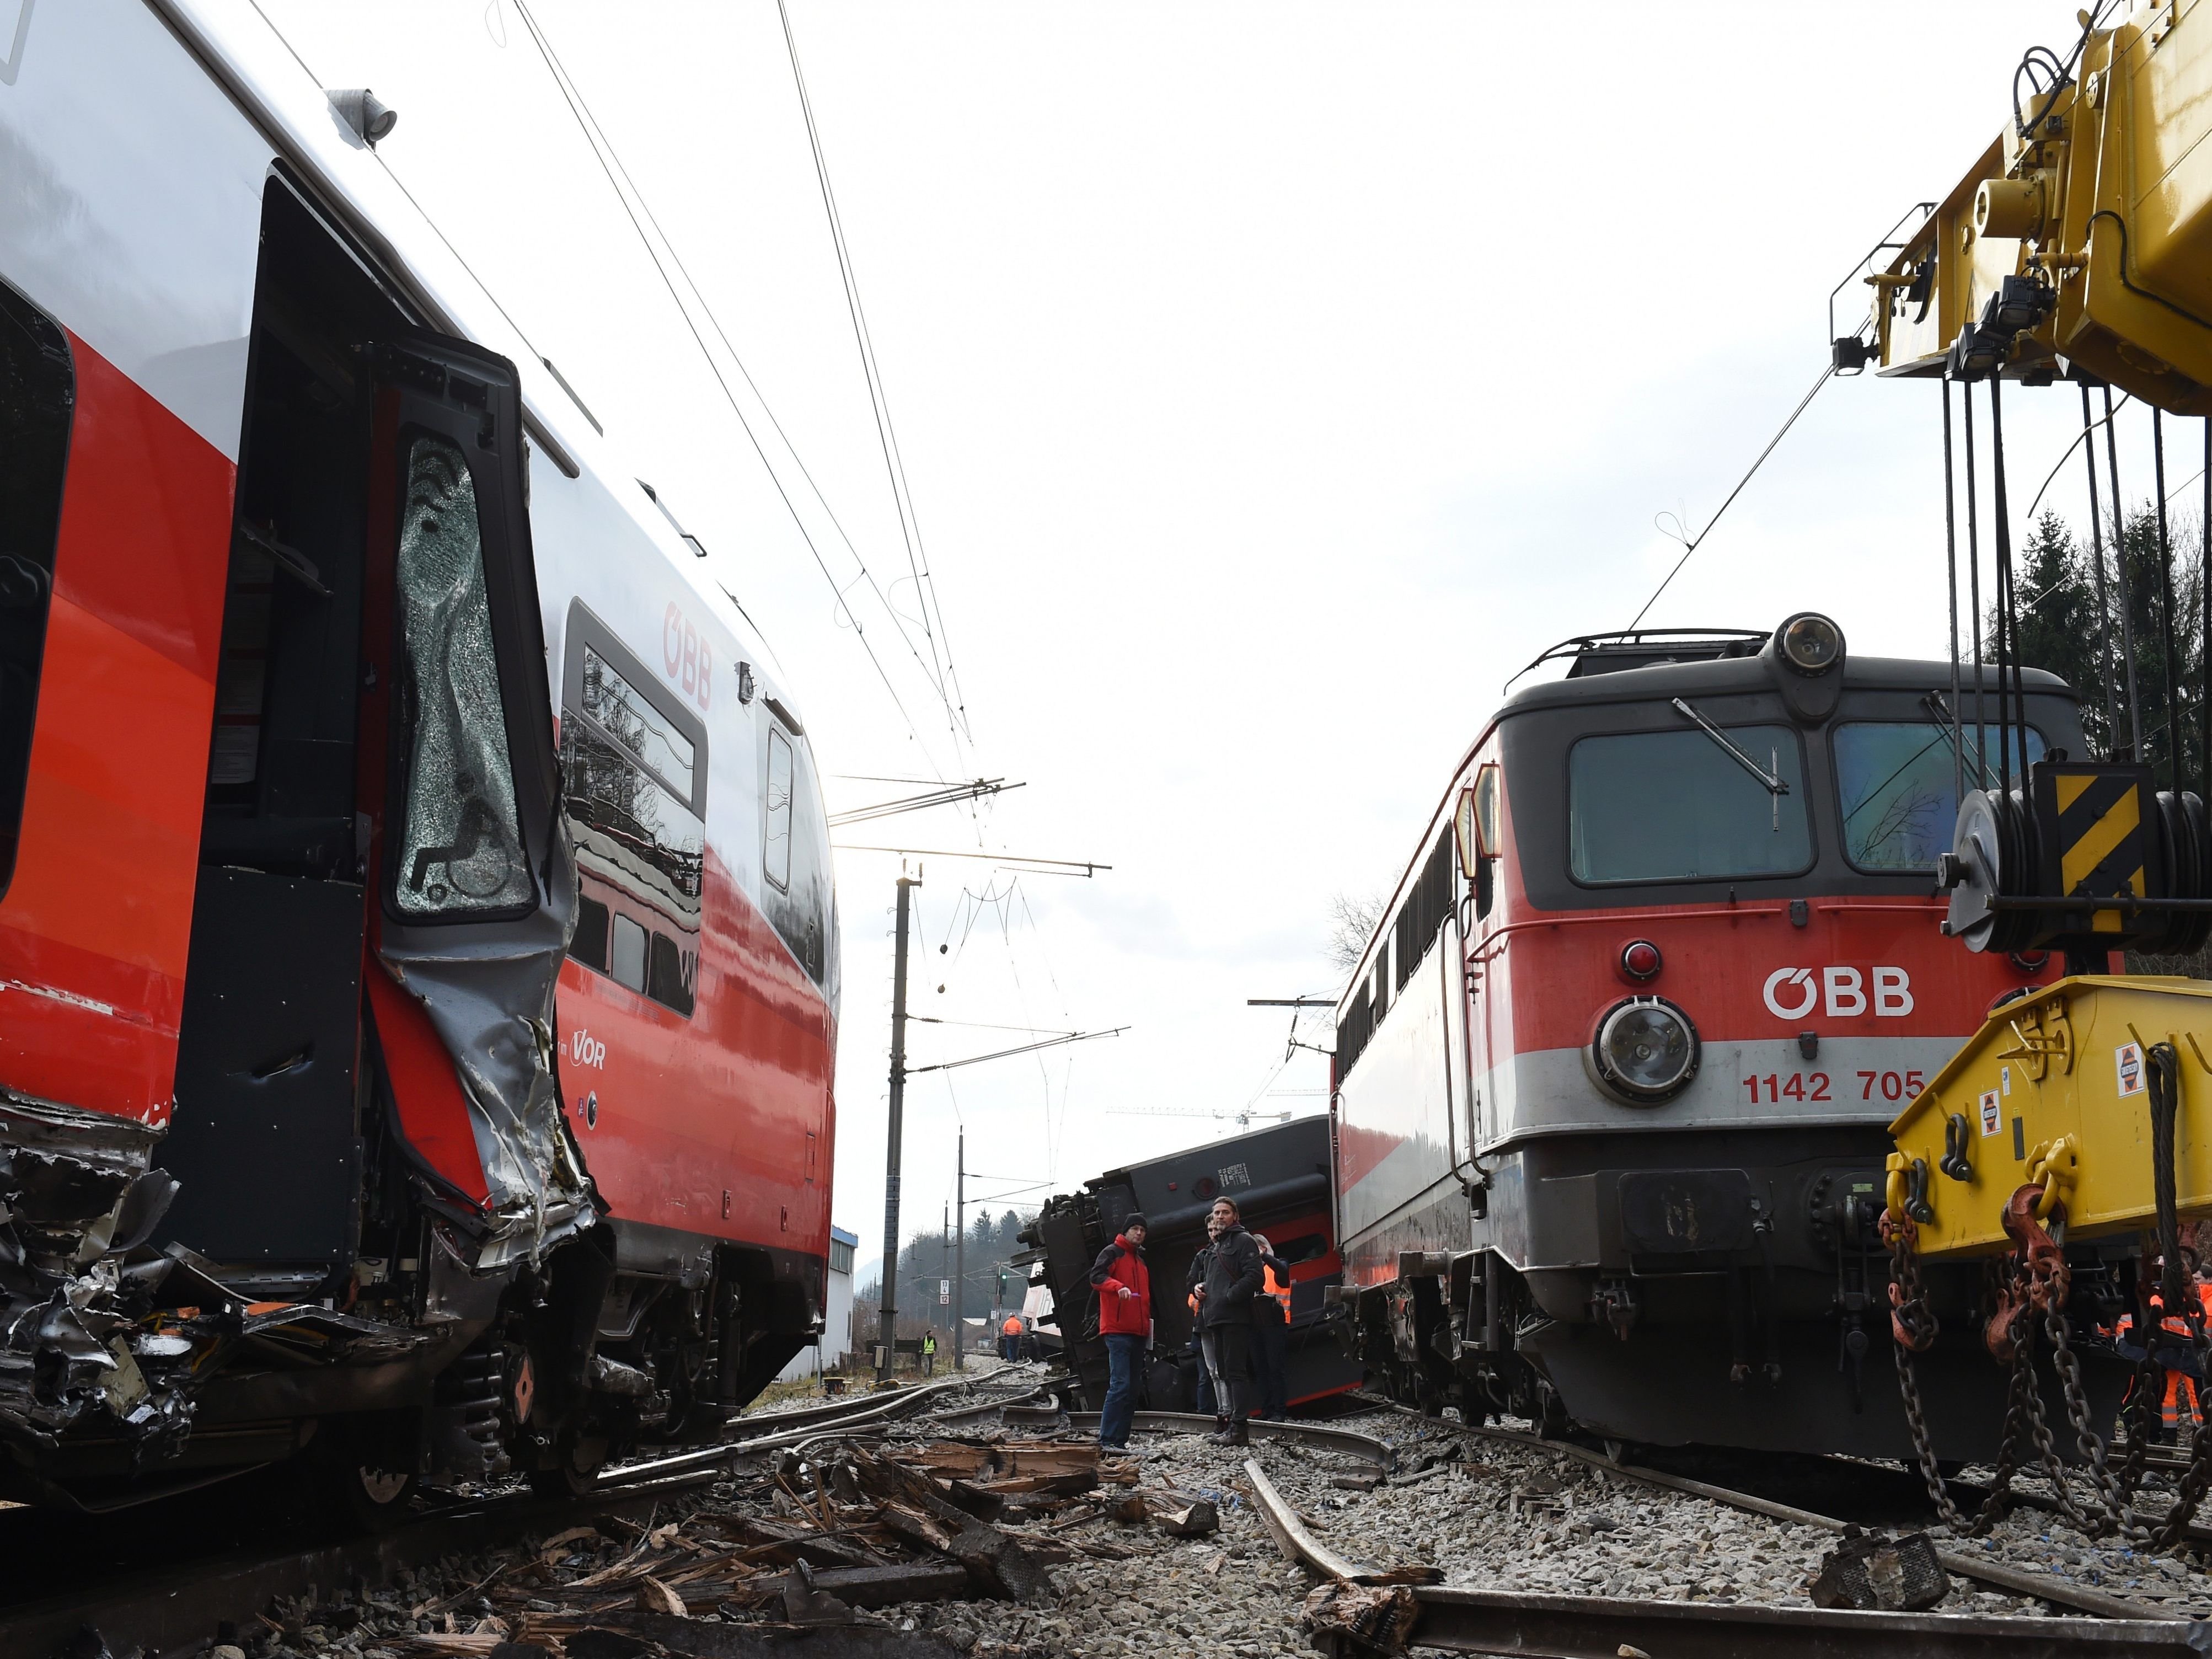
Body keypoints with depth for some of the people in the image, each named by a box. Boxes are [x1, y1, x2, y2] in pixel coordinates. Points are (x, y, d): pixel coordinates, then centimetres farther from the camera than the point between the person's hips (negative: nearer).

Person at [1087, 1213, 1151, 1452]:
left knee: (1132, 1390, 8)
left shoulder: (1141, 1260, 24)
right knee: (1120, 1385, -16)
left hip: (1138, 1333, 9)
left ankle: (1121, 1440, 11)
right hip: (1118, 1331, -9)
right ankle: (1107, 1440, -16)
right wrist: (1118, 1287, -35)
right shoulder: (1112, 1253, -1)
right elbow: (1096, 1277, -18)